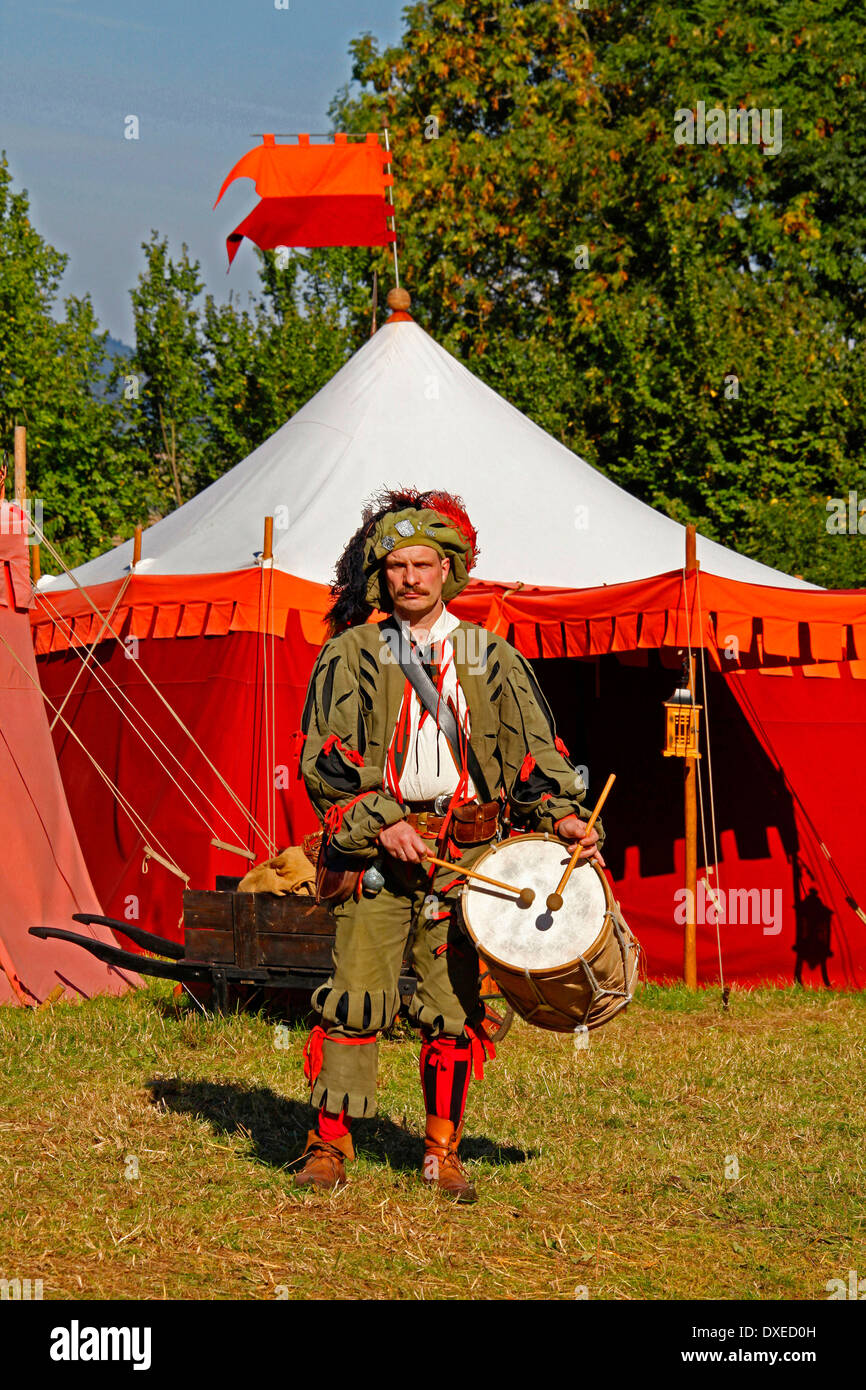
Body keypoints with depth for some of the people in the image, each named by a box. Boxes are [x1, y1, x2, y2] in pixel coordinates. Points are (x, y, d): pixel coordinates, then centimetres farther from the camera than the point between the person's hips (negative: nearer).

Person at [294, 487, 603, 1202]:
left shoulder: (492, 658, 12)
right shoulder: (351, 655, 5)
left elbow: (534, 747, 13)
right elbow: (323, 758, 0)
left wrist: (561, 814, -3)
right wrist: (379, 822, -12)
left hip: (464, 852, 2)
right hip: (376, 849, -2)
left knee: (453, 1006, 2)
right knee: (356, 996, -7)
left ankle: (444, 1150, 13)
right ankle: (331, 1141, 1)